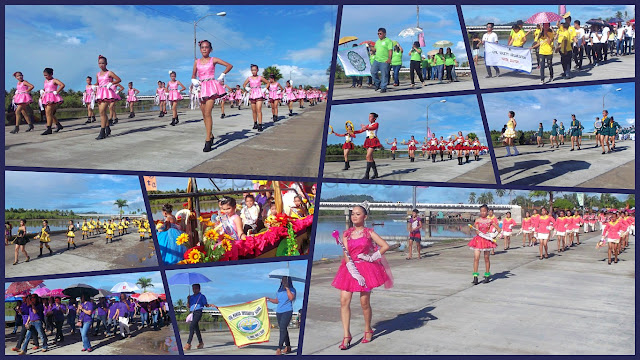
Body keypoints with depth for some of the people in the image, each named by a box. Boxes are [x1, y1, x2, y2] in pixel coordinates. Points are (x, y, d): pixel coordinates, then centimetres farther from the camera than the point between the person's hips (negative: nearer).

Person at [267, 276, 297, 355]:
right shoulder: (280, 290, 13)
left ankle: (279, 348, -18)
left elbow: (291, 298, -21)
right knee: (283, 329, 11)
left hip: (287, 311, -6)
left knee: (283, 329, -14)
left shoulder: (292, 289, -3)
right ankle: (288, 346, 22)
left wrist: (287, 288, -18)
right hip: (279, 312, 6)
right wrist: (269, 299, 6)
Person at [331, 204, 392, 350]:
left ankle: (368, 330, 25)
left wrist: (371, 258, -7)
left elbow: (385, 246, -6)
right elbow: (346, 255, -5)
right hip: (350, 268, 2)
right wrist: (355, 274, -15)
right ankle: (346, 335, -3)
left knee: (365, 302, 2)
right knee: (344, 301, -9)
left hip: (366, 268, -2)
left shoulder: (369, 232, 1)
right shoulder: (346, 234, 4)